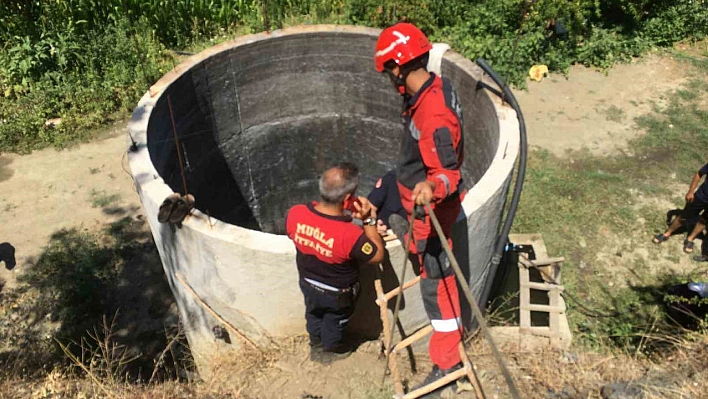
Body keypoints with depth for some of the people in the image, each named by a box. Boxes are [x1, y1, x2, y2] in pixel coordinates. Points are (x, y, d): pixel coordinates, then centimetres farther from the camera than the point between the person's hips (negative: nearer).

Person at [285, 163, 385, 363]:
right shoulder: (350, 235, -43)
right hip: (337, 293, -3)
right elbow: (377, 256, -23)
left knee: (314, 314, 35)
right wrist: (369, 220, -24)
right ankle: (331, 350, 60)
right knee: (334, 321, 31)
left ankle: (316, 345, 63)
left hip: (308, 283, 4)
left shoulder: (295, 213, -29)